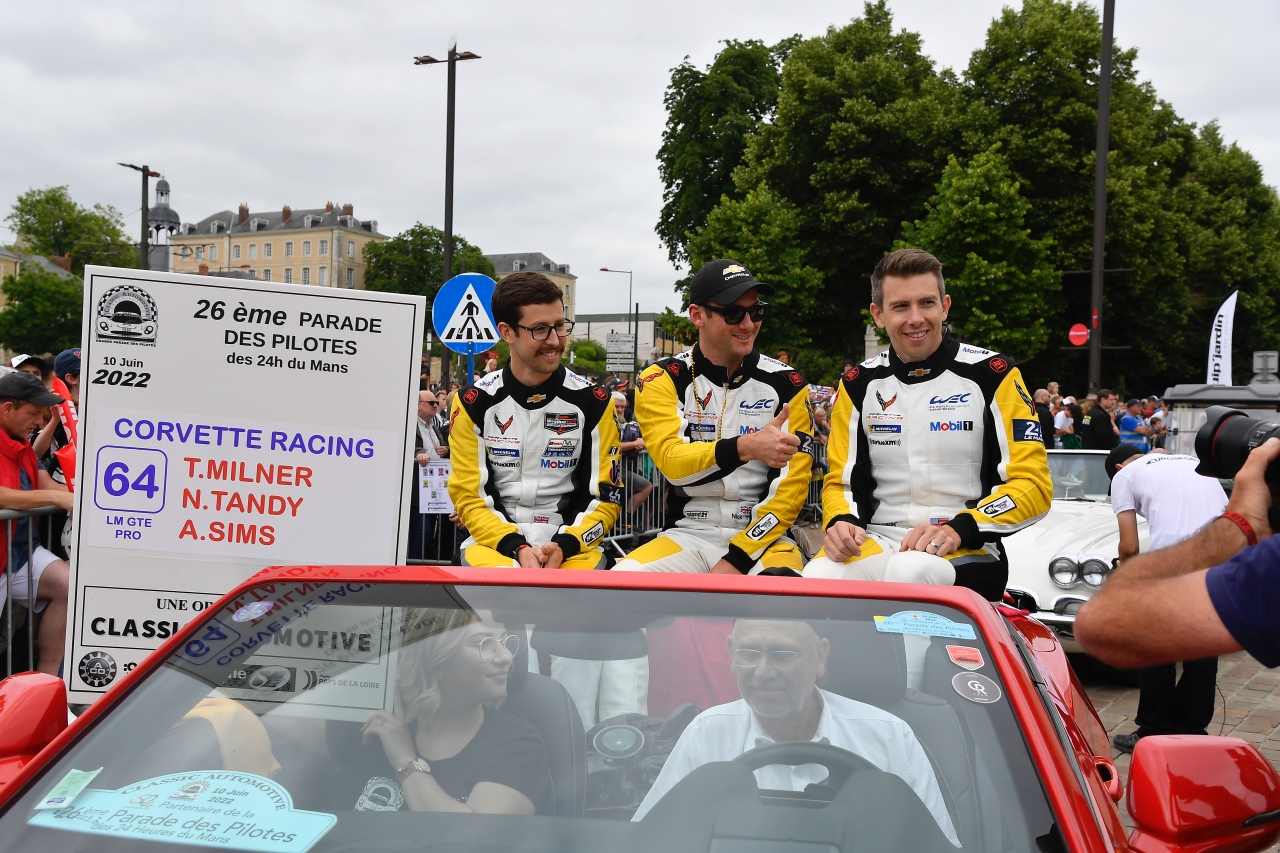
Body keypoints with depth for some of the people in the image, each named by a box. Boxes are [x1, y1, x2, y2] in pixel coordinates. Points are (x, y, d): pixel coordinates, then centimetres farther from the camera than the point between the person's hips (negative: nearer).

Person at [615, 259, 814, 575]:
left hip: (761, 538, 0)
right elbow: (671, 461, -17)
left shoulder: (785, 384, 2)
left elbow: (790, 488, -4)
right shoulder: (663, 381, 0)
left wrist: (736, 561, -14)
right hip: (686, 537, 1)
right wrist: (744, 448, -35)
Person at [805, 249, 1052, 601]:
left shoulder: (992, 374, -1)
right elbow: (840, 481, 15)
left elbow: (1033, 484, -5)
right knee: (817, 580, -31)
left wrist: (956, 530, -20)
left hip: (967, 553, -2)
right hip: (875, 544, 3)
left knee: (910, 574, -38)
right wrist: (841, 522, -9)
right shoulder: (859, 384, 10)